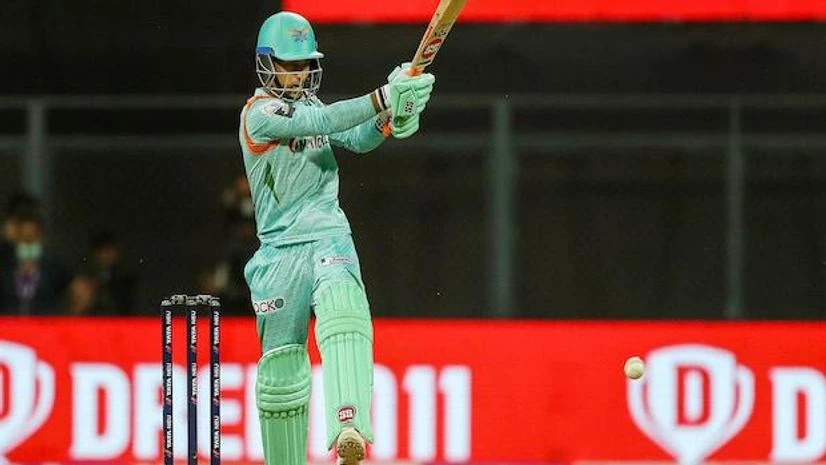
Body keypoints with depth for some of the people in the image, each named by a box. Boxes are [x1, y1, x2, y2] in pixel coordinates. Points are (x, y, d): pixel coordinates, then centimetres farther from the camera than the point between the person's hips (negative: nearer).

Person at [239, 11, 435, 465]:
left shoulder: (308, 106, 16)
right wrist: (381, 99, -31)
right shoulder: (259, 113, -5)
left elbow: (358, 139, 3)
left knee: (341, 304, -29)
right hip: (280, 248, -3)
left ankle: (349, 429, -48)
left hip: (329, 236, 3)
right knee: (282, 363, -1)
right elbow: (319, 123, -21)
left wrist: (388, 120, -19)